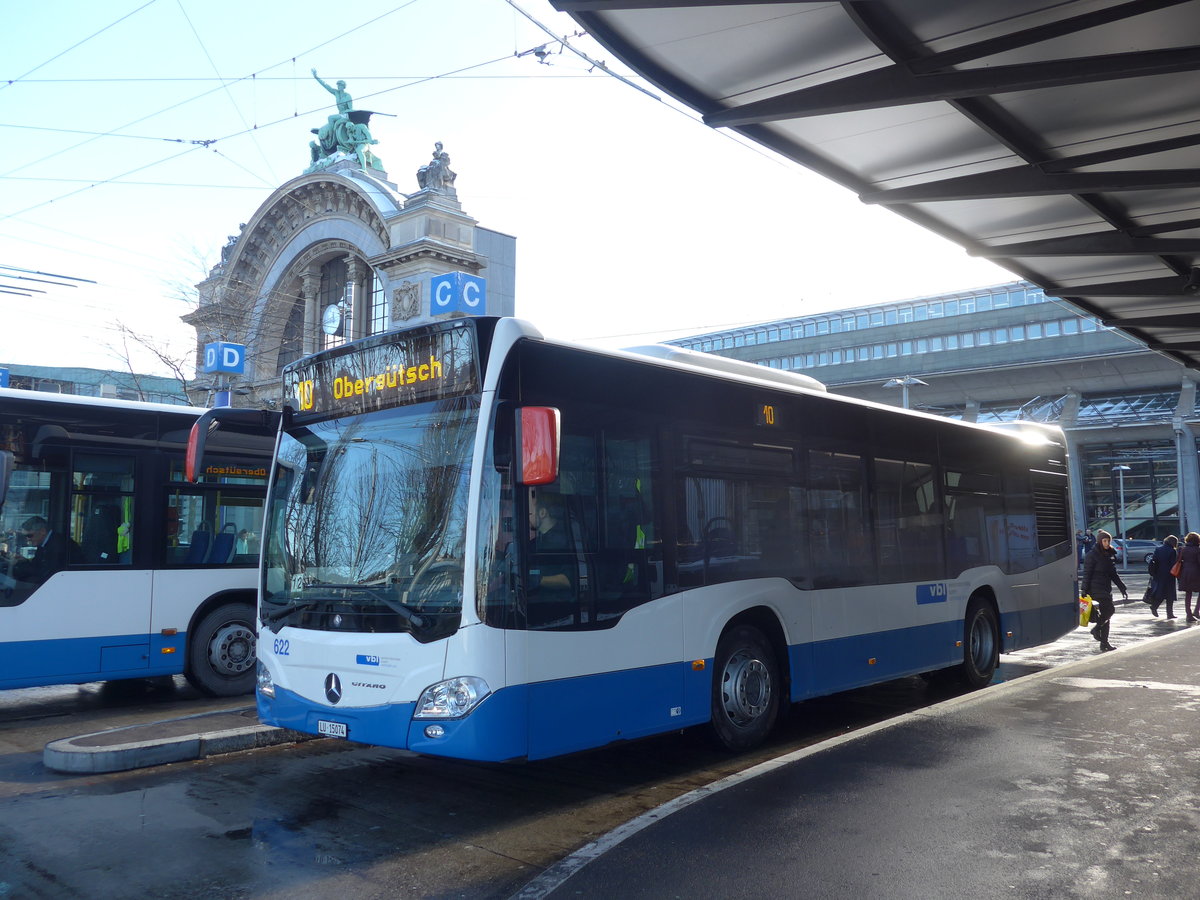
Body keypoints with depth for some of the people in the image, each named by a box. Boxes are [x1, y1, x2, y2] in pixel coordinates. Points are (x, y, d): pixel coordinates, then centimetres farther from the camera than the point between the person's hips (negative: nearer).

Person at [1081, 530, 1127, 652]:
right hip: (1096, 588, -8)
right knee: (1109, 609, -19)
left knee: (1106, 614, 7)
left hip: (1106, 589, 8)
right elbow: (1087, 574, -11)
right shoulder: (1092, 556, -8)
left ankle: (1104, 643, 11)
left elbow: (1113, 574, 22)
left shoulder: (1110, 555, 14)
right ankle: (1096, 629, 2)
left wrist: (1122, 588, 18)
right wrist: (1084, 590, -15)